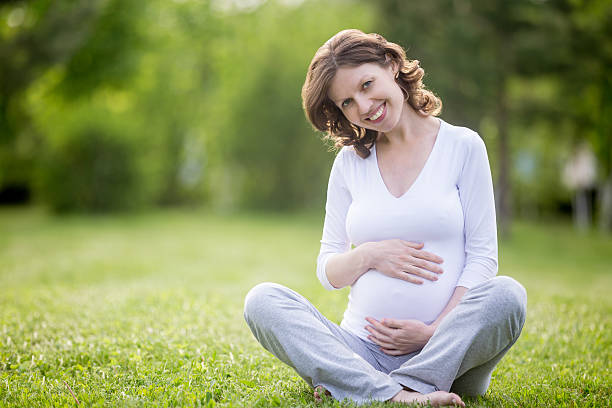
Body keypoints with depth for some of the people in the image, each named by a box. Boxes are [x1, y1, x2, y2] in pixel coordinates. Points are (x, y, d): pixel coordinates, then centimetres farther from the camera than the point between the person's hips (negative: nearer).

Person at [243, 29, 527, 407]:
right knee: (262, 301, -20)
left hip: (449, 349, -2)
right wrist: (369, 256, -9)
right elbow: (327, 271, 13)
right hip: (364, 348, 3)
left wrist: (437, 330, -13)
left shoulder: (463, 146, 4)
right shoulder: (350, 162, 12)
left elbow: (483, 255, 1)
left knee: (507, 295, -31)